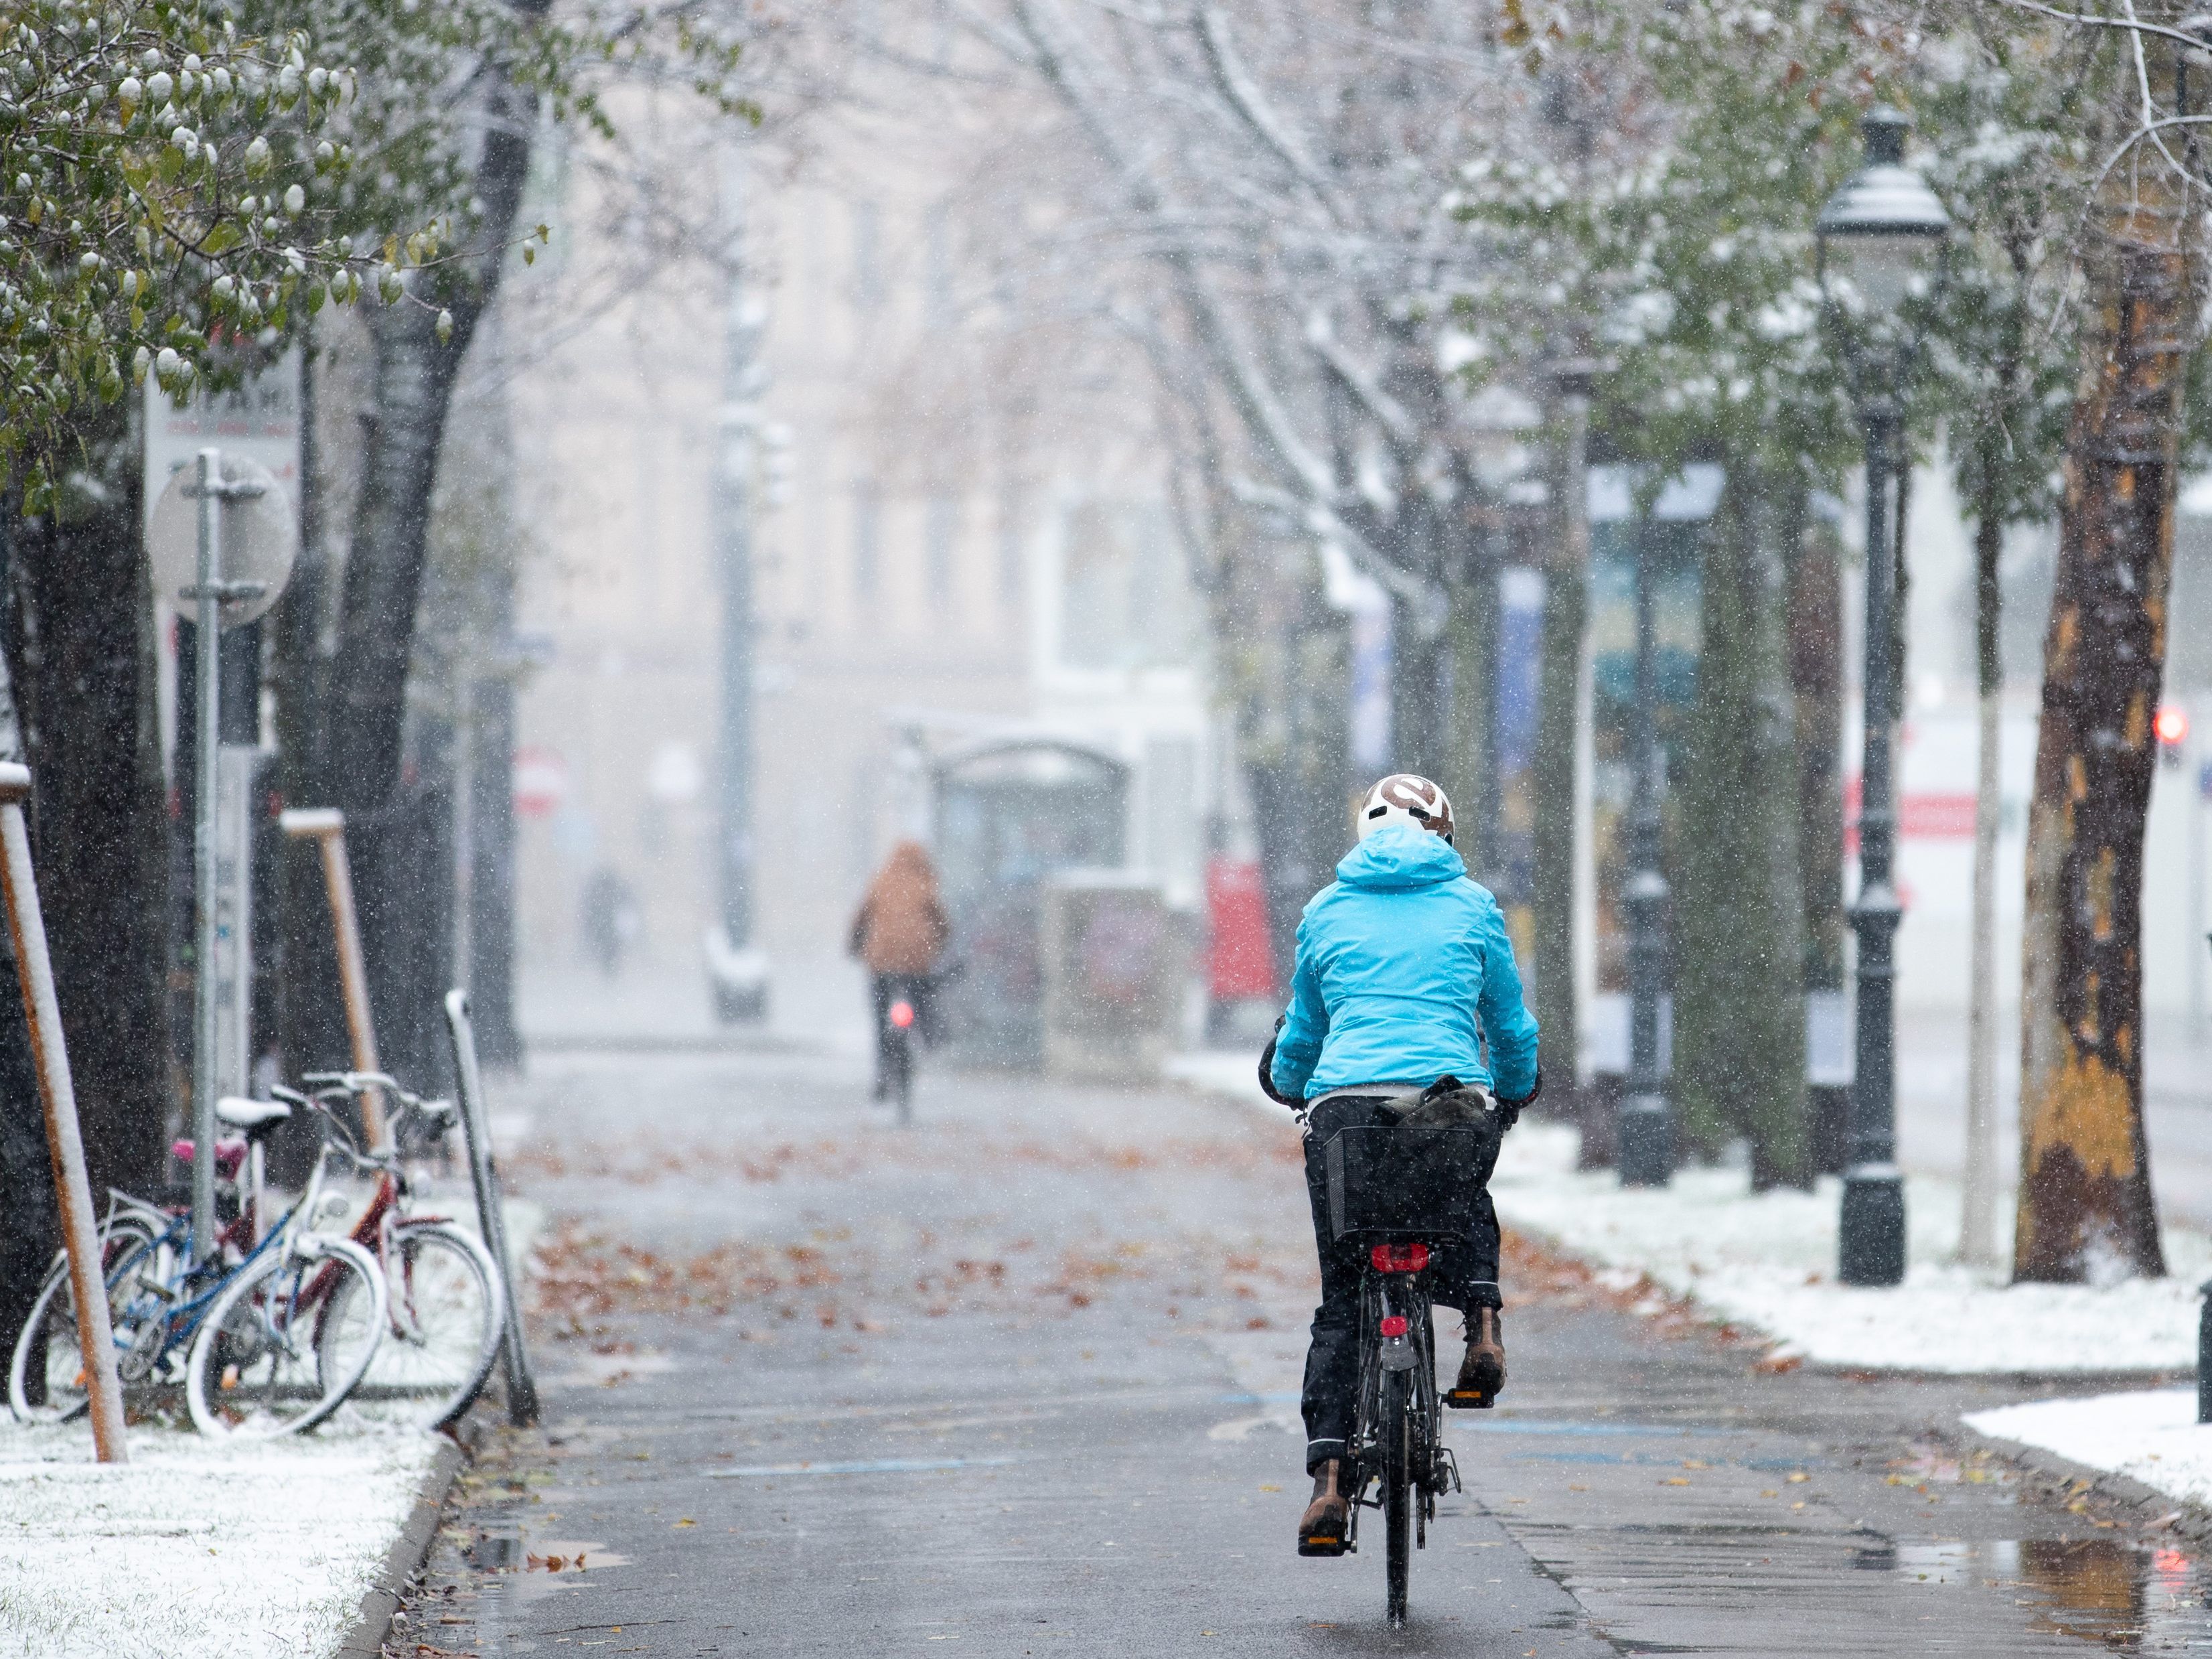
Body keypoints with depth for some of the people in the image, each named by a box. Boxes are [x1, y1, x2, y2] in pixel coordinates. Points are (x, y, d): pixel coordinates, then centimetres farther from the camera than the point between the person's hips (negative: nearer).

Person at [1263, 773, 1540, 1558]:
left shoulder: (1328, 909, 14)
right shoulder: (1471, 905, 11)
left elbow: (1301, 1030, 25)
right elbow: (1510, 1025, 20)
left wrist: (1289, 1082, 47)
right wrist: (1514, 1092, 40)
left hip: (1343, 1104, 0)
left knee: (1341, 1303, 8)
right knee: (1469, 1207, 34)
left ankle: (1330, 1479, -5)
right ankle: (1482, 1324, 6)